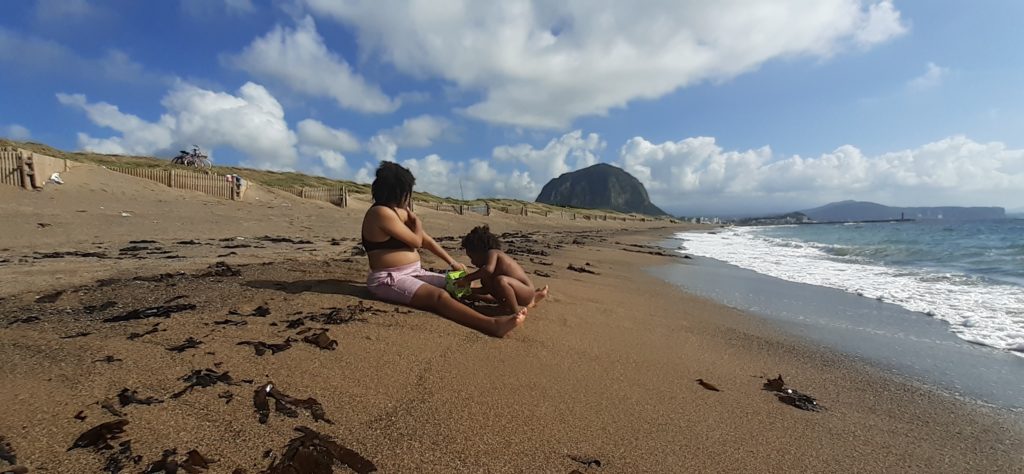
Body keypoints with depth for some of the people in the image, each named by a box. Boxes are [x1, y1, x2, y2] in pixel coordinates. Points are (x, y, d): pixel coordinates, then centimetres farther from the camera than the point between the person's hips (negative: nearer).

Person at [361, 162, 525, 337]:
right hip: (389, 279, -9)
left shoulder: (401, 212, 12)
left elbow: (426, 240, 15)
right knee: (439, 296, -30)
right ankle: (493, 324, -48)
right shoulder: (381, 212, -17)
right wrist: (417, 221, 5)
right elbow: (416, 241, -15)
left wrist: (452, 262, 12)